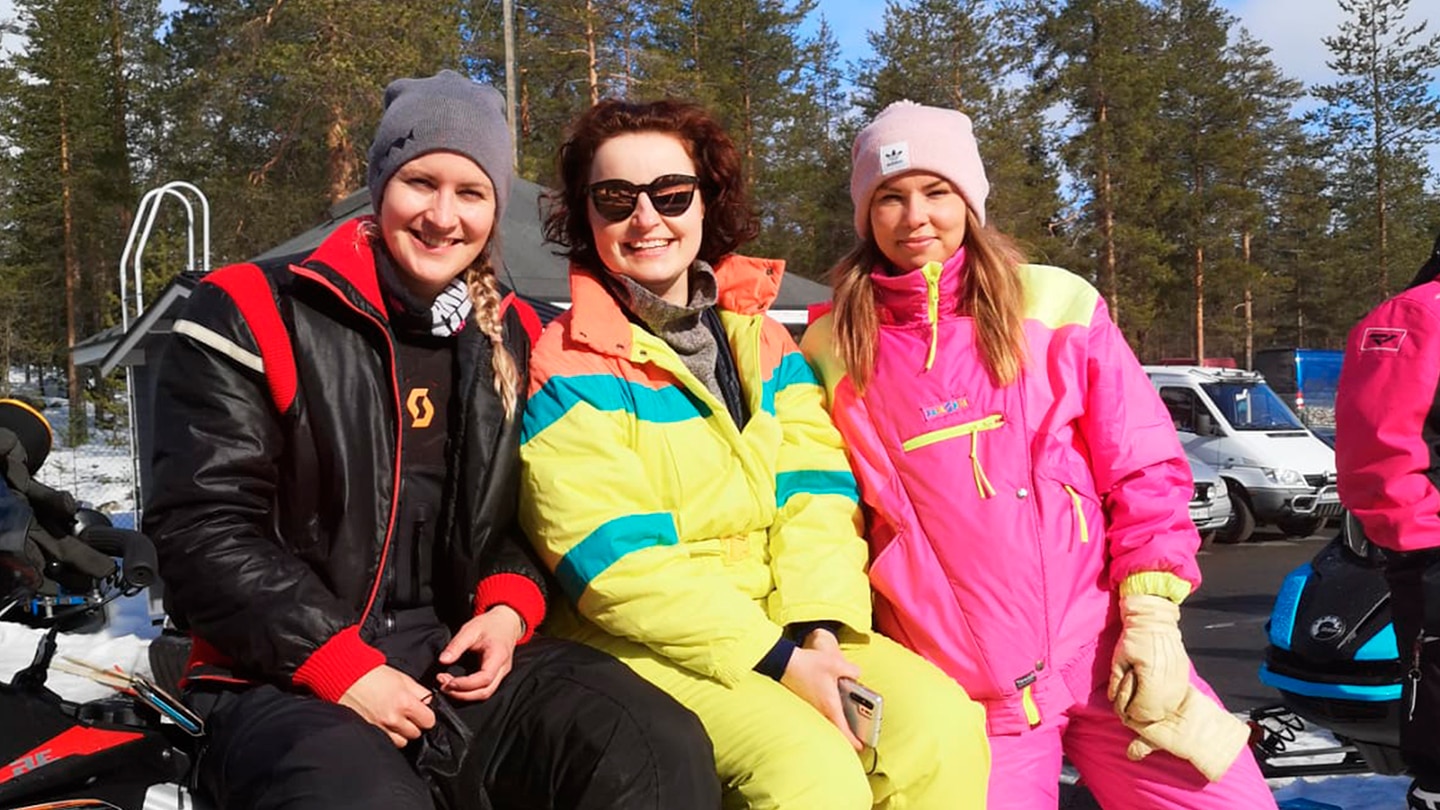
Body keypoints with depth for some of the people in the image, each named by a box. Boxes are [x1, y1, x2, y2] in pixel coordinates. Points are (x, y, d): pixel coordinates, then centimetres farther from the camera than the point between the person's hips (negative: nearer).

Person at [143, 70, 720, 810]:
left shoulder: (510, 342, 11)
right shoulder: (255, 316, -3)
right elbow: (203, 532, -8)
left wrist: (510, 608, -3)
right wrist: (343, 668, -15)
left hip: (467, 660, 4)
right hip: (291, 682, -3)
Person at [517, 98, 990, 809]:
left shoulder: (763, 340, 11)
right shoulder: (570, 366, -7)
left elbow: (815, 491, 1)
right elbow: (617, 562, -15)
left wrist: (817, 632, -16)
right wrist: (777, 661, -19)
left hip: (787, 626, 5)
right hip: (644, 644, -5)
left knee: (940, 719, -16)